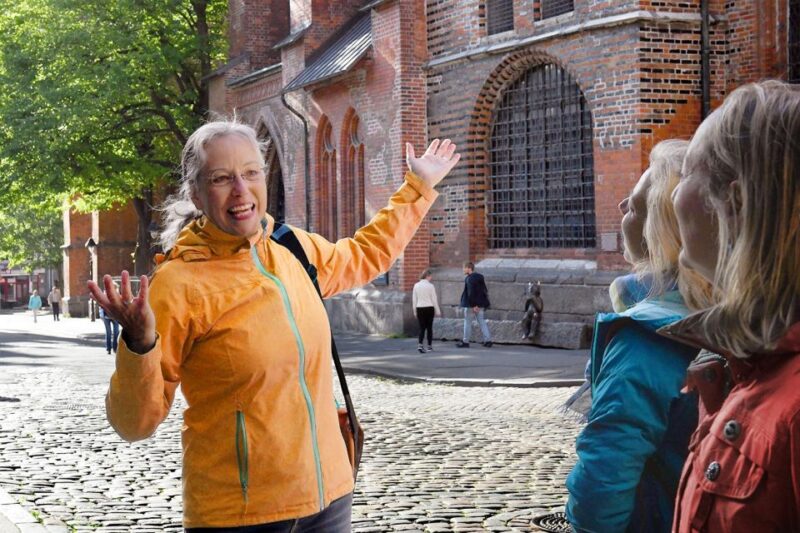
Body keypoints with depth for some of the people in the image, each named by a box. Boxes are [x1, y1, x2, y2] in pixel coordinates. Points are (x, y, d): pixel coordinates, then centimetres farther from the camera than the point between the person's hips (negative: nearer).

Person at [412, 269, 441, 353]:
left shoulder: (416, 285, 1)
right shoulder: (430, 286, -7)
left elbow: (414, 300, 4)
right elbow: (434, 299, -4)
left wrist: (415, 311, 13)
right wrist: (438, 311, 5)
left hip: (419, 308, 2)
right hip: (429, 308, -2)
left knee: (422, 327, 5)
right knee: (429, 327, 11)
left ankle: (420, 345, -14)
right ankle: (429, 346, 17)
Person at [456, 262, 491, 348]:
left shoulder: (470, 279, -15)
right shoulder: (480, 277, 12)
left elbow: (471, 293, -22)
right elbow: (485, 291, 16)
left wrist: (473, 305, -22)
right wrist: (484, 303, 20)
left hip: (471, 305, -8)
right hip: (481, 304, 8)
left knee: (468, 322, 2)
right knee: (482, 321, 9)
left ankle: (465, 341, 8)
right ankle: (488, 340, 3)